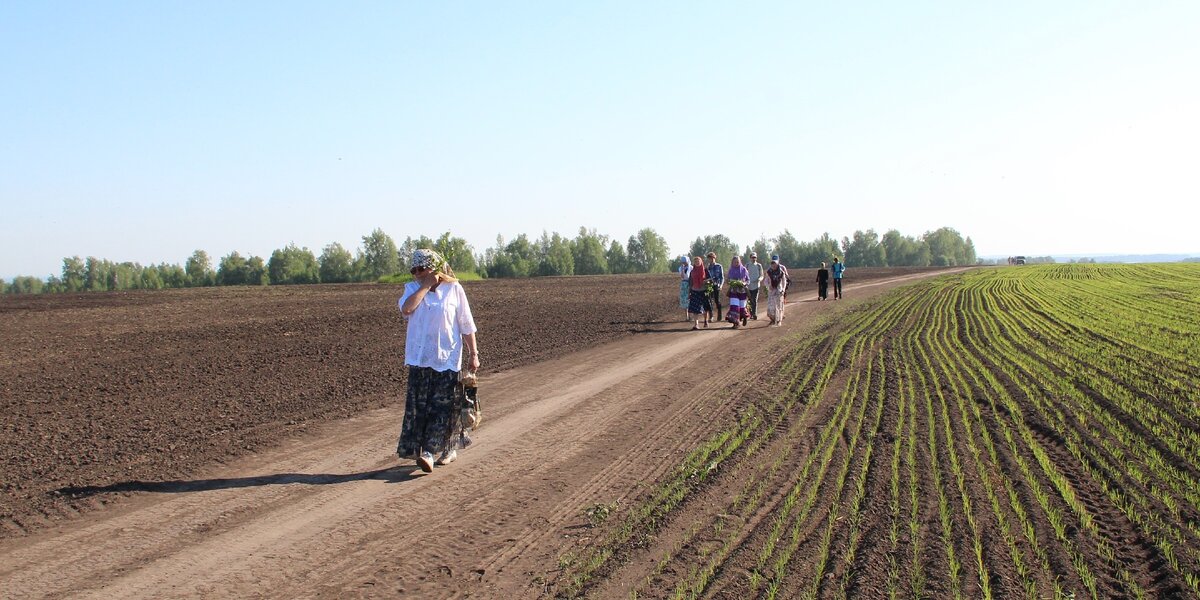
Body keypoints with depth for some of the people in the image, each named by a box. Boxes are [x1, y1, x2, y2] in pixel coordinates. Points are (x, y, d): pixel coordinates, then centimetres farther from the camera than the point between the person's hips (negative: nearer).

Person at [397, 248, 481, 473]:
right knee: (418, 406, 1)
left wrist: (473, 354, -2)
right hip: (419, 359, 3)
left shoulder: (454, 289, -1)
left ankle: (429, 452, -5)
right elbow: (406, 308, -16)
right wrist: (426, 286, -12)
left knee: (443, 406, -6)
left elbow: (467, 325, 1)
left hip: (447, 358, -3)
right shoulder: (413, 288, 7)